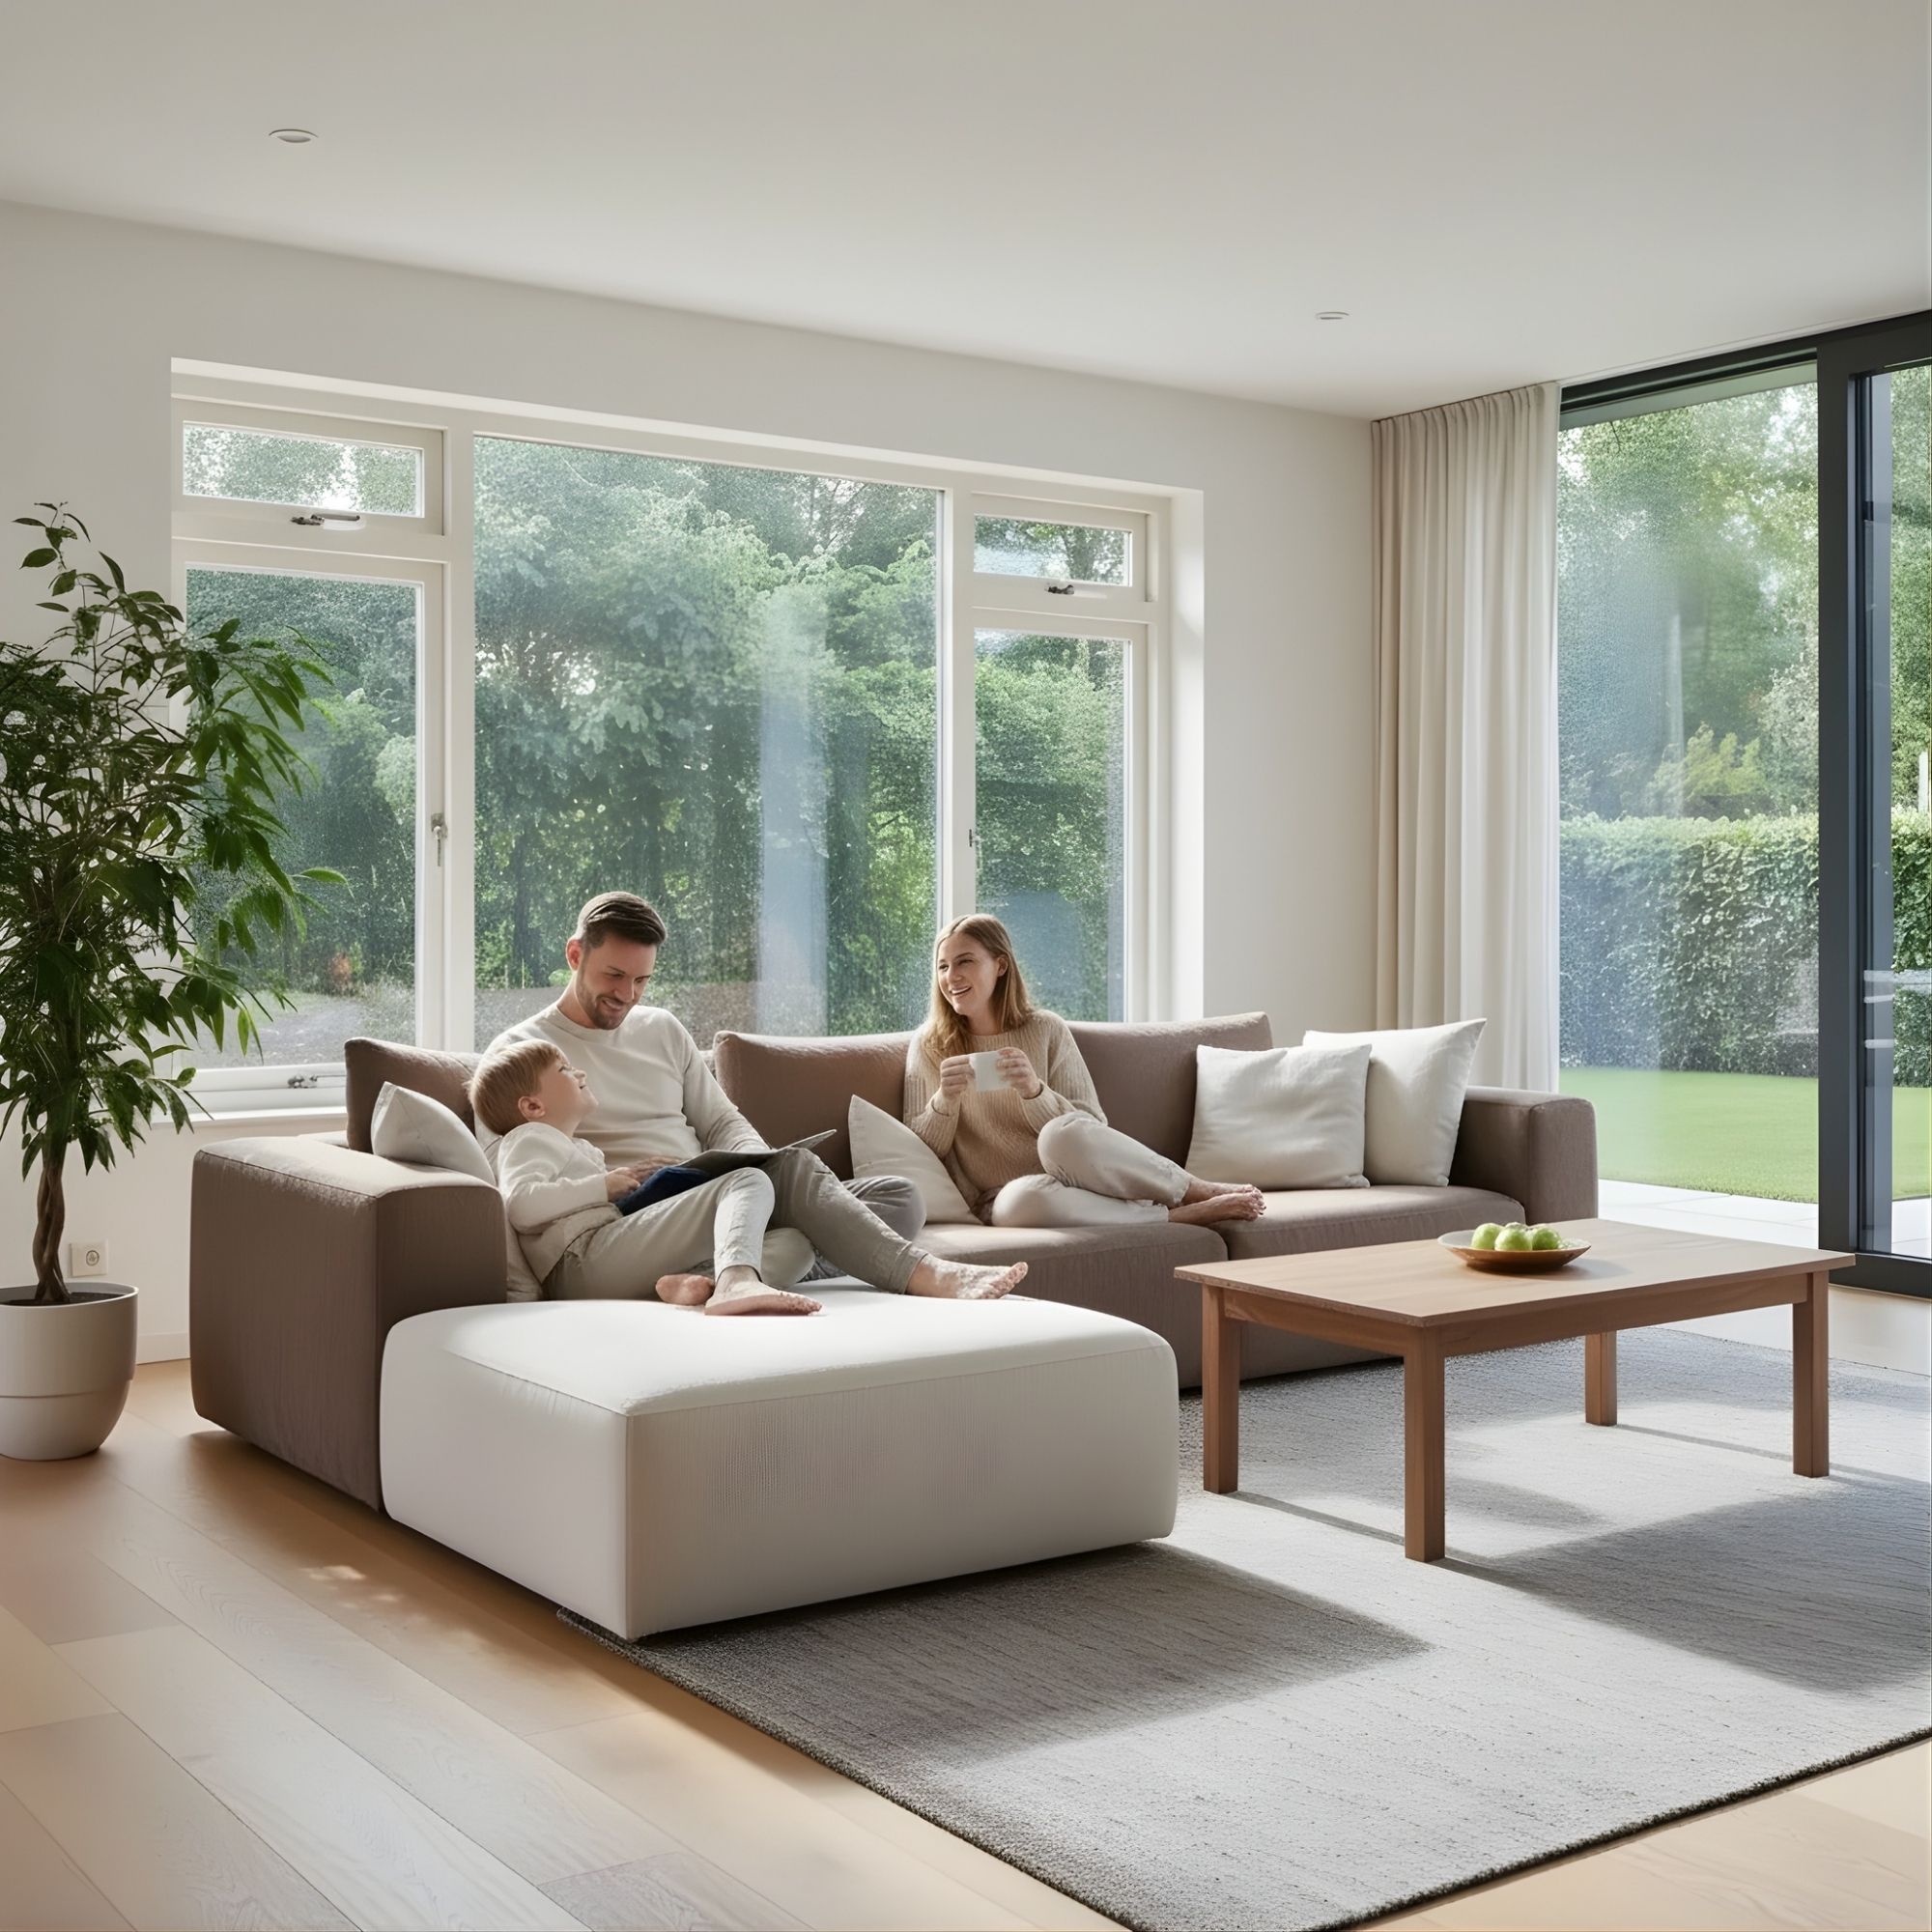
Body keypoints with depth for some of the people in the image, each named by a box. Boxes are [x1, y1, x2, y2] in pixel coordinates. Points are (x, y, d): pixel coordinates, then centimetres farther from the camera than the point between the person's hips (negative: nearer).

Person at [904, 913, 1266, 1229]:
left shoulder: (1046, 1030, 6)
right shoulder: (929, 1046, 7)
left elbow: (1094, 1129, -1)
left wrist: (1035, 1090, -19)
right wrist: (945, 1098, -16)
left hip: (1074, 1176, 0)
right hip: (1004, 1199, 0)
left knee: (1063, 1134, -36)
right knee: (1027, 1197, -39)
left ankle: (1198, 1191, -15)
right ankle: (1185, 1215, -21)